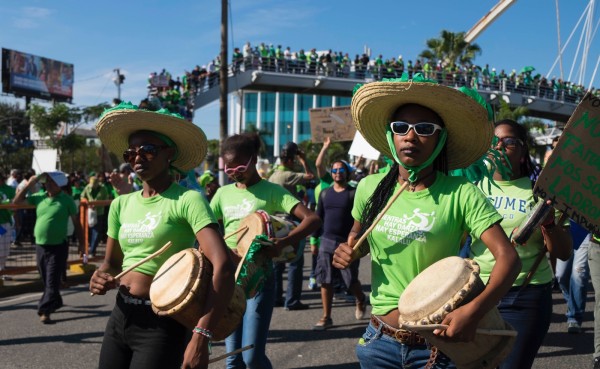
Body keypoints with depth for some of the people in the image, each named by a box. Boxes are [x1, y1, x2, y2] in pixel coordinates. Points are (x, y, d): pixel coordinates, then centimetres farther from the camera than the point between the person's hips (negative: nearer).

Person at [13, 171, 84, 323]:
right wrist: (28, 185, -2)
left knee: (52, 280, -6)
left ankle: (44, 311, -5)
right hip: (40, 245, 5)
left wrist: (81, 243, -2)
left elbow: (76, 222, -2)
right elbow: (16, 201, 7)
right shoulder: (39, 196, 5)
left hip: (58, 246, -5)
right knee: (46, 280, 16)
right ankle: (55, 302, 34)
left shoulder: (67, 200, -7)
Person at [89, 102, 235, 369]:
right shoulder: (121, 204, 7)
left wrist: (201, 336, -31)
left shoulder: (187, 200, -13)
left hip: (161, 324, -6)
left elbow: (223, 266, -24)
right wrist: (101, 278, -2)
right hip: (119, 318, 6)